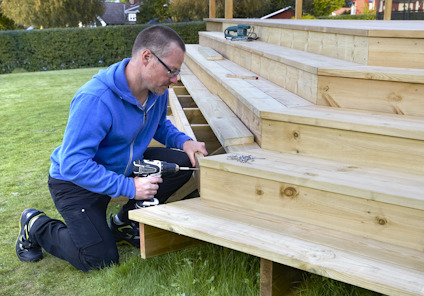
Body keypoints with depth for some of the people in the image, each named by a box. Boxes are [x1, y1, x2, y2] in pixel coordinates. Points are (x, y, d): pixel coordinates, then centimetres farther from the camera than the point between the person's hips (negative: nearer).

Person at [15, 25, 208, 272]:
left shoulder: (158, 90, -9)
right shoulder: (95, 100, -34)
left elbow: (160, 125, 14)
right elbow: (73, 164, -34)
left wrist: (184, 141, -8)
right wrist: (128, 187, -36)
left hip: (124, 166, 7)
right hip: (76, 181, -7)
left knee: (183, 163, -12)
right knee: (100, 260, -12)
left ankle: (125, 221, 8)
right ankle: (36, 226, 14)